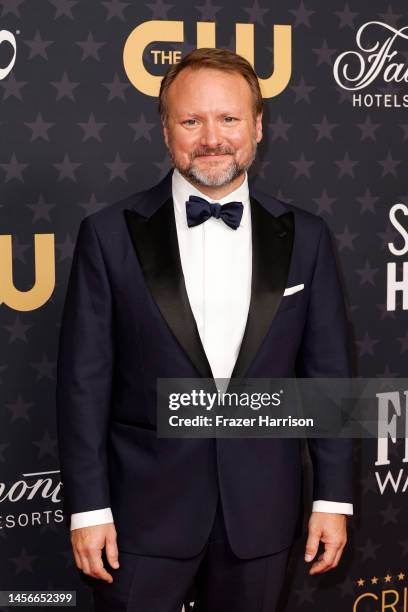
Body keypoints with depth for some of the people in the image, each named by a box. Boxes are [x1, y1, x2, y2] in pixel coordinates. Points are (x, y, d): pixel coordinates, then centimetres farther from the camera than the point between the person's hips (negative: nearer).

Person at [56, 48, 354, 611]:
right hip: (144, 509, -1)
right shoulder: (110, 234, -5)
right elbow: (84, 380, -4)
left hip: (260, 511, 2)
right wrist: (88, 507, -6)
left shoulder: (305, 237, 0)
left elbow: (328, 373, 3)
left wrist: (334, 498, 2)